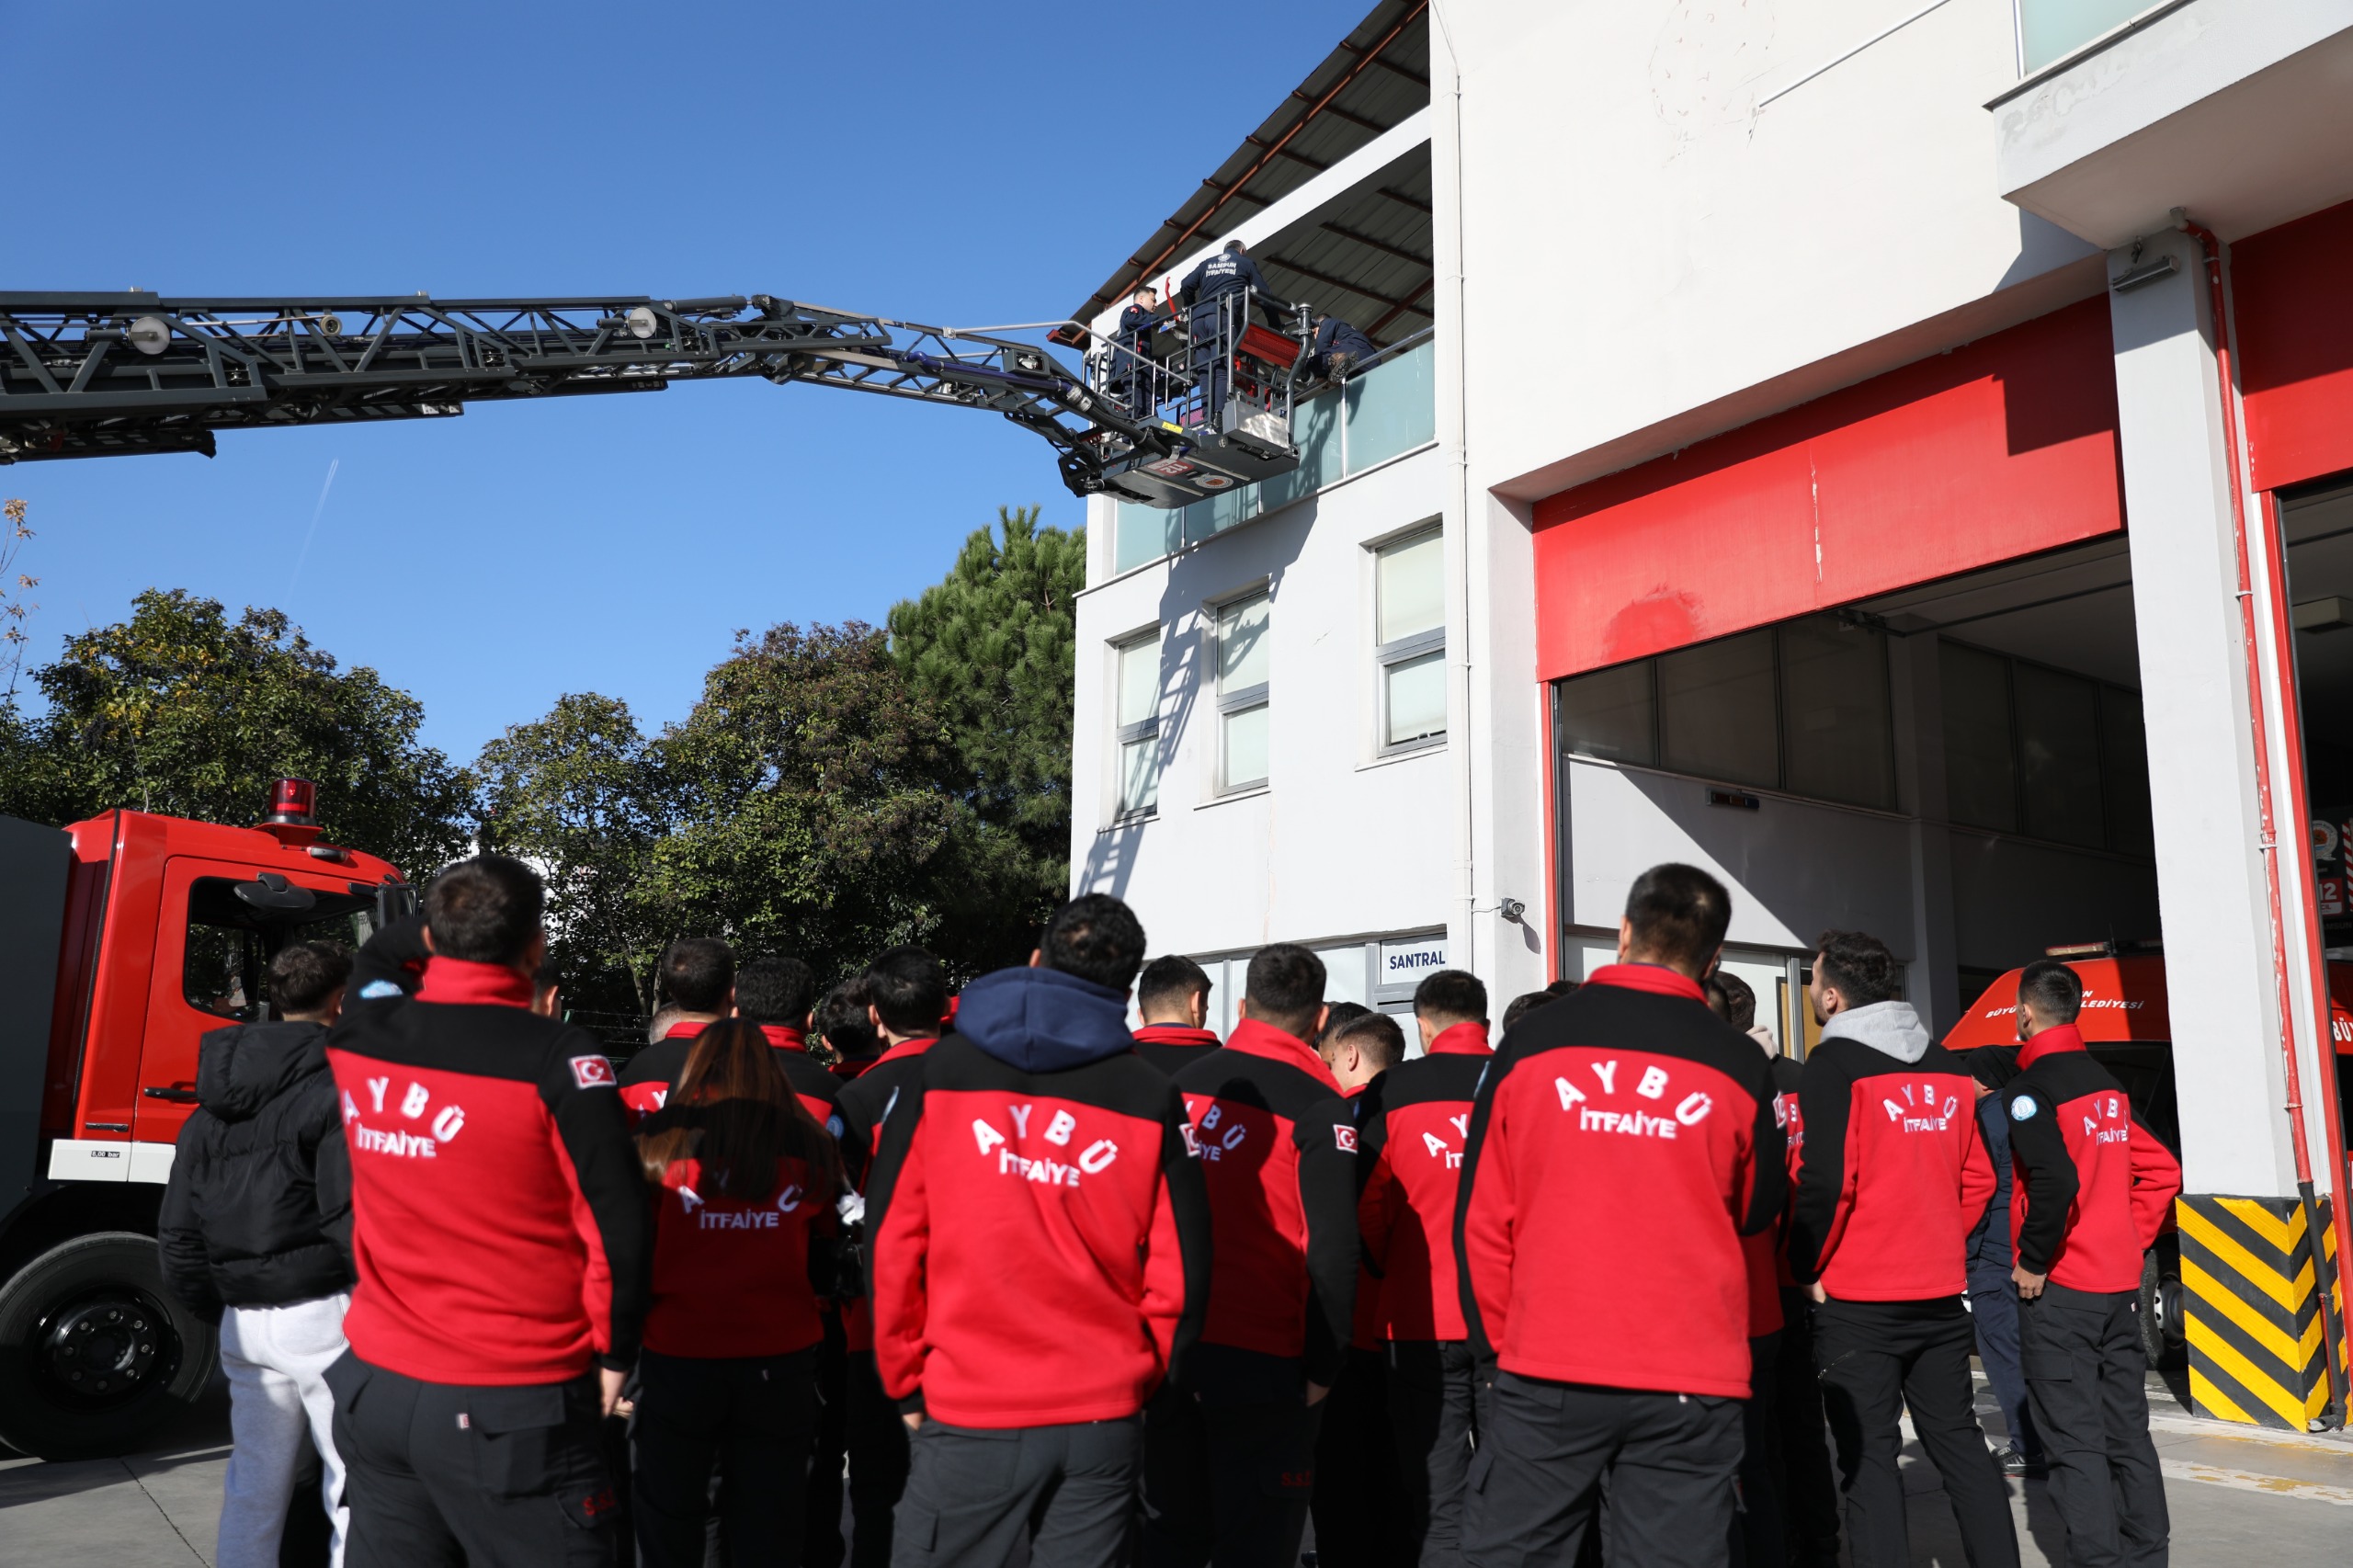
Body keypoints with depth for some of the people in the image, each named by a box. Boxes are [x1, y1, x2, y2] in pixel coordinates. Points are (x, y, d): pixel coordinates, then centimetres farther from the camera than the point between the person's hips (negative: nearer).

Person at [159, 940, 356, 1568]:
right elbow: (351, 1217, -19)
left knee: (253, 1486, 17)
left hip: (242, 1322, 8)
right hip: (323, 1314, -8)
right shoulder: (337, 1087, -11)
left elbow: (178, 1234, 15)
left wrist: (222, 1314, 23)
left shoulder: (213, 1104, 14)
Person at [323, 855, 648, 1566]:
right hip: (511, 1408, -6)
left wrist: (449, 922, 20)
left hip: (375, 1388, 6)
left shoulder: (358, 1036, -1)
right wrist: (614, 1351, -1)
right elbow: (620, 1222, -14)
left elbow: (374, 958, 25)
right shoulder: (557, 1058, -17)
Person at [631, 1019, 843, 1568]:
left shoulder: (662, 1136, -4)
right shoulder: (810, 1146, 0)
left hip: (679, 1356, -1)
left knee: (667, 1523, 14)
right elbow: (823, 1266, 8)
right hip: (780, 1359, 1)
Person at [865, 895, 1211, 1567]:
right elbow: (1181, 1267, 0)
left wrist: (908, 1381, 9)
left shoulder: (940, 1072, 0)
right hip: (1104, 1419, 1)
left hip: (967, 1415, -1)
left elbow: (891, 1239, -1)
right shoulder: (1152, 1099, 0)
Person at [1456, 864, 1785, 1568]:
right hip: (1691, 1380, 0)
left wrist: (1495, 1344, 10)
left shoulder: (1531, 1041, -1)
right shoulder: (1737, 1065, -2)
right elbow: (1757, 1209, 14)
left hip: (1543, 1373, 0)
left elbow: (1482, 1214, 1)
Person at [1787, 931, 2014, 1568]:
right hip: (1941, 1291, 7)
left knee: (1867, 1456, 0)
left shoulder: (1835, 1062, -11)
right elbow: (1977, 1177, 12)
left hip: (1856, 1299, -6)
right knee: (1958, 1439, 16)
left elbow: (1826, 1180, -19)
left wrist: (1807, 1267, -8)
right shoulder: (1946, 1066, 9)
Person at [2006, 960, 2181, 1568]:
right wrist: (2129, 1241, 15)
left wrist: (2032, 1262, -15)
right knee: (2127, 1431, 14)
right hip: (2118, 1285, 8)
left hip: (2057, 1289, -8)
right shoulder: (2108, 1084, 11)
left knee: (2075, 1440, -3)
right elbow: (2163, 1171, 14)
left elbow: (2055, 1180, -26)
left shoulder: (2031, 1087, -13)